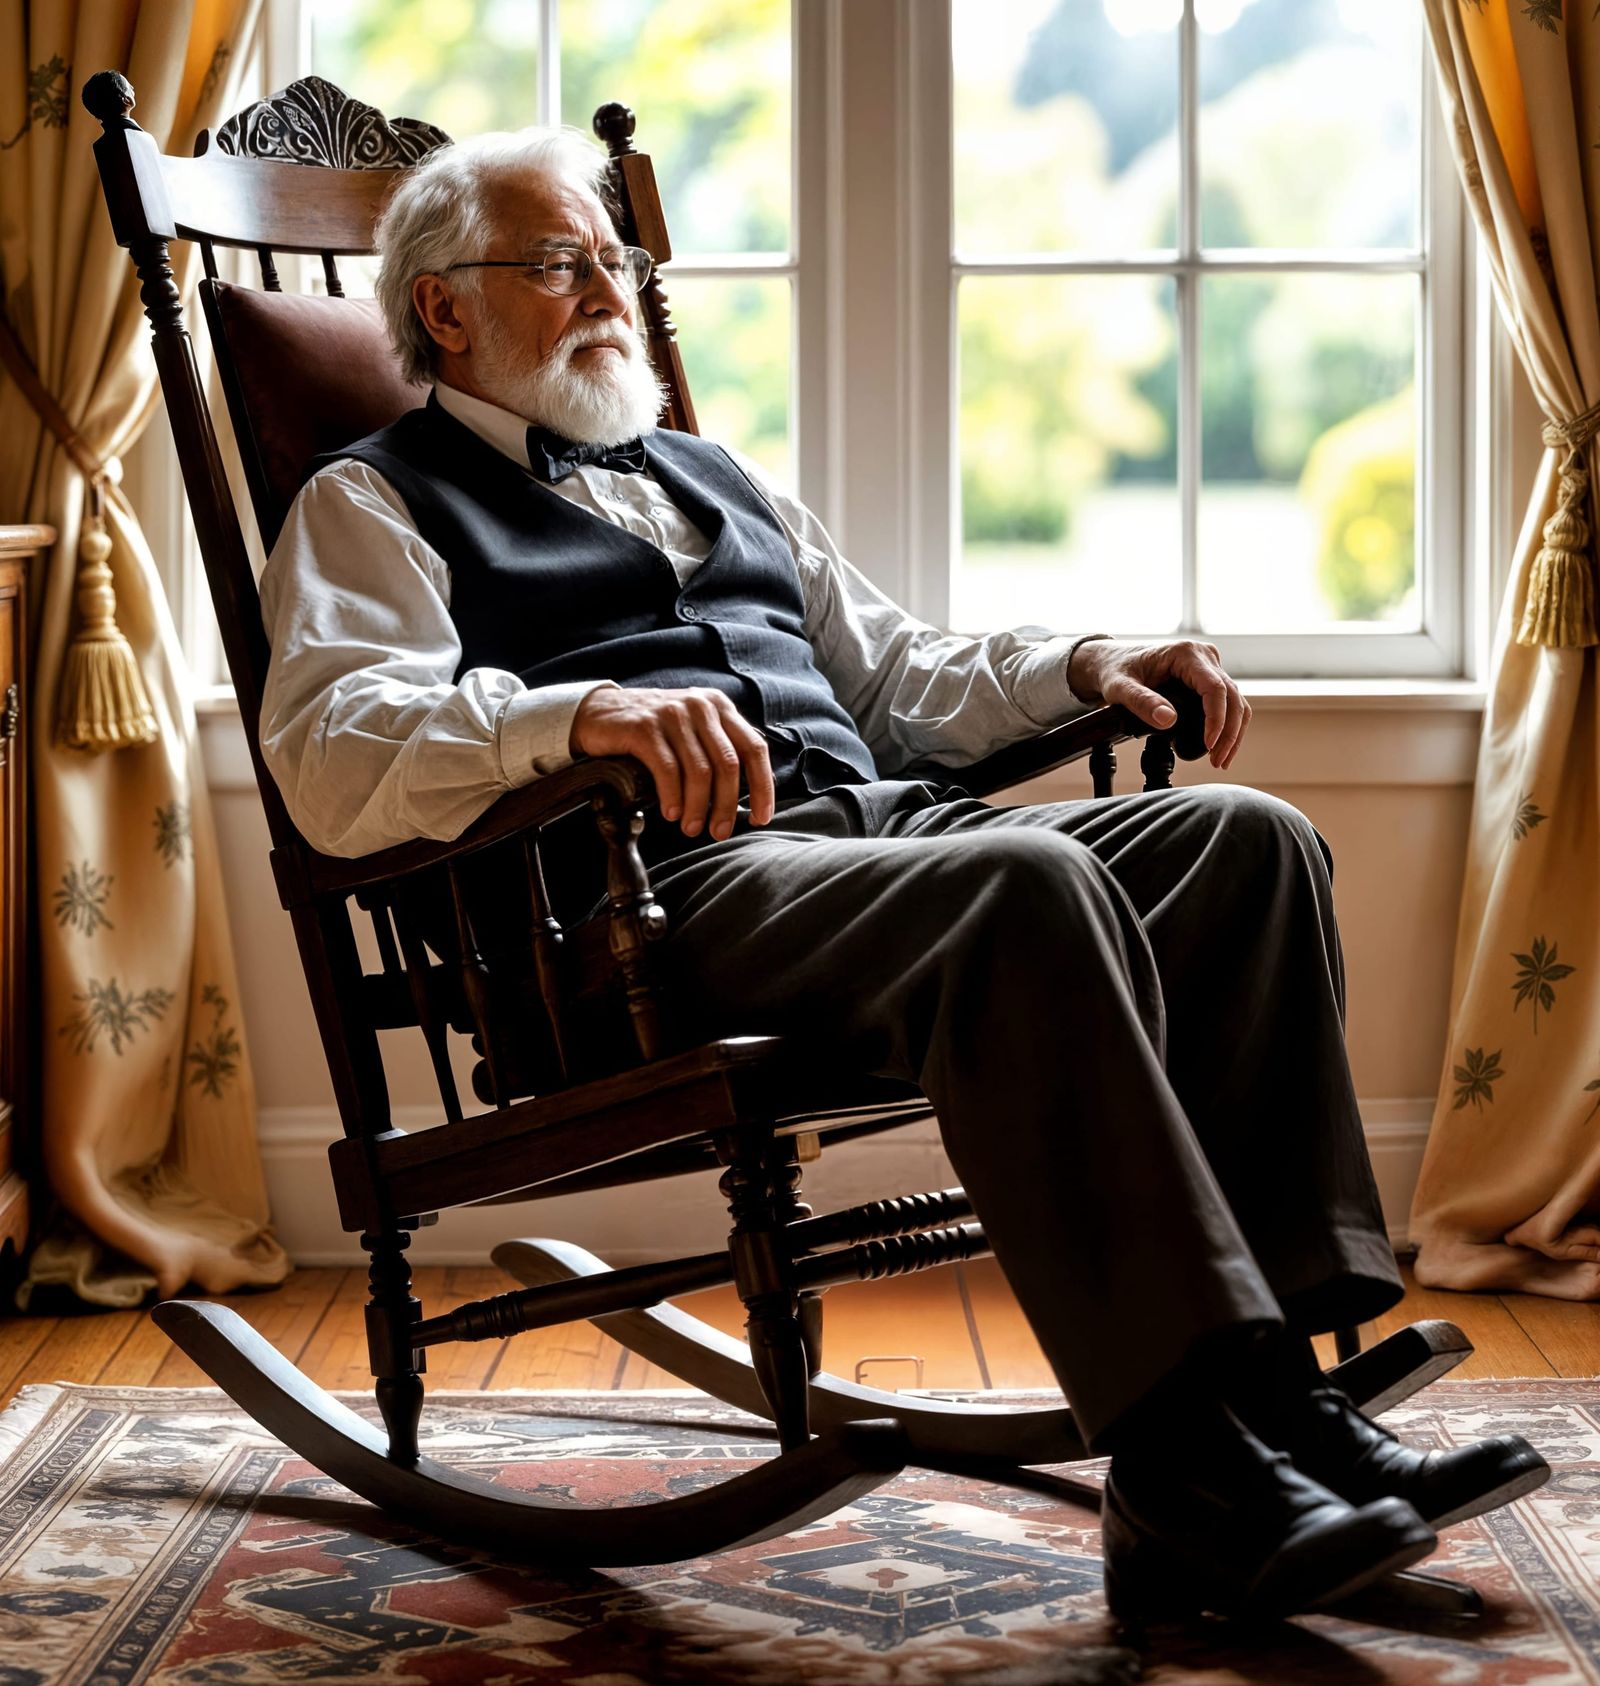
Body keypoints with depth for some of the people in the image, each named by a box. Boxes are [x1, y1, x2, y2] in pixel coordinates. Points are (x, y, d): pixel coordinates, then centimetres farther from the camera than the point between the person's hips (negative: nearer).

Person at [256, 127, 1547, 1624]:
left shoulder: (712, 475, 35)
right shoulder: (377, 505, 12)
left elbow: (891, 678, 39)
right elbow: (330, 759, -8)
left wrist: (1075, 667, 19)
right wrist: (584, 712, -26)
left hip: (885, 824, 8)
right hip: (673, 884, -8)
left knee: (1250, 842, -14)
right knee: (1030, 885, -35)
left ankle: (1278, 1384, -21)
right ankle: (1191, 1478, -38)